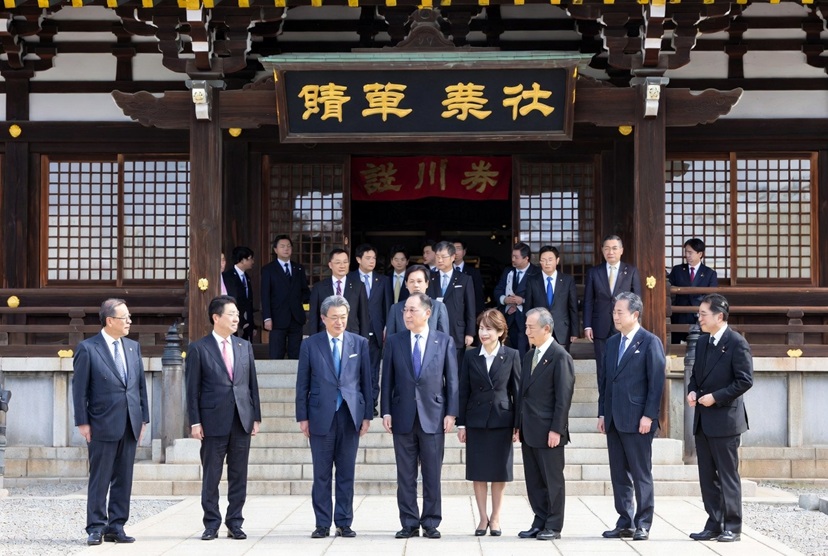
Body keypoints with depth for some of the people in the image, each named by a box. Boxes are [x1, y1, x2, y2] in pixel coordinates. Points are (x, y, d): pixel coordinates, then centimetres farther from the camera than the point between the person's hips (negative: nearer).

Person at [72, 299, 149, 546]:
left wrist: (143, 419, 10)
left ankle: (116, 527, 14)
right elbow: (79, 388, -5)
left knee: (123, 479, 8)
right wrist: (82, 422, -9)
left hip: (130, 424, 5)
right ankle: (96, 528, 7)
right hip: (103, 424, -5)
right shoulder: (87, 348, -5)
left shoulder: (133, 347, 12)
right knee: (99, 479, 0)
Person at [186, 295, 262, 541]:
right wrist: (195, 422, -8)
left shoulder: (245, 346, 11)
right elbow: (192, 389, -3)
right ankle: (212, 524, 12)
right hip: (214, 421, -4)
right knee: (211, 477, 3)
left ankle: (235, 523, 14)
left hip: (242, 420, 4)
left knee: (238, 476, 6)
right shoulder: (198, 348, -2)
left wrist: (256, 417, 7)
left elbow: (252, 384, 12)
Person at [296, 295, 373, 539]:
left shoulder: (360, 343, 6)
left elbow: (366, 381, 7)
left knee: (346, 473, 4)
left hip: (350, 416, 1)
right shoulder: (310, 344, 3)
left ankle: (344, 523, 11)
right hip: (321, 416, -1)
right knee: (321, 474, 3)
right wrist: (302, 417, -1)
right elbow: (302, 384, 4)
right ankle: (322, 524, 9)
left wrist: (367, 415, 3)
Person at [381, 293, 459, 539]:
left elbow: (452, 380, 2)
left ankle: (431, 523, 11)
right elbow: (387, 380, 6)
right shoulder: (394, 341, 6)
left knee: (432, 475, 3)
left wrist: (451, 413, -4)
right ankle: (409, 524, 11)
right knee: (405, 476, 4)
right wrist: (386, 412, -1)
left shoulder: (444, 341, 3)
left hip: (433, 417, -1)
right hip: (403, 417, 1)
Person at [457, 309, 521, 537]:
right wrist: (461, 424, 1)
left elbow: (517, 390, 1)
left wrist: (518, 424, -2)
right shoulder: (470, 356, 4)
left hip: (501, 421, -1)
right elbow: (464, 391, 5)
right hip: (476, 421, 1)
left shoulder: (511, 356, 0)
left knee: (500, 472, 5)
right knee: (478, 472, 4)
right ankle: (483, 518, 13)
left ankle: (495, 517, 16)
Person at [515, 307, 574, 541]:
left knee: (553, 480, 2)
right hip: (529, 431, 8)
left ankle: (554, 526, 9)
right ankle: (540, 523, 18)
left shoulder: (560, 357, -11)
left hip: (548, 432, -8)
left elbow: (563, 397, -14)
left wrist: (556, 430, -17)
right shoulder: (529, 356, 15)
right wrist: (519, 425, 13)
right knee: (534, 481, 11)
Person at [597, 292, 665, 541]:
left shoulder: (650, 342, -5)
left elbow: (656, 382, -10)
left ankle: (643, 525, 7)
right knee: (619, 474, 9)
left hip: (637, 420, -7)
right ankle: (625, 523, 16)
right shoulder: (612, 342, 15)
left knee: (641, 474, 0)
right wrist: (602, 413, 10)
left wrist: (648, 416, -15)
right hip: (614, 420, 7)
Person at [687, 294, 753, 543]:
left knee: (728, 476, -1)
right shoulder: (702, 342, 13)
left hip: (725, 419, -8)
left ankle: (732, 527, 6)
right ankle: (714, 525, 18)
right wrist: (692, 391, 1)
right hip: (702, 420, 8)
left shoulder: (737, 343, -11)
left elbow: (745, 380, -15)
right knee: (707, 476, 10)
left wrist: (715, 397, -17)